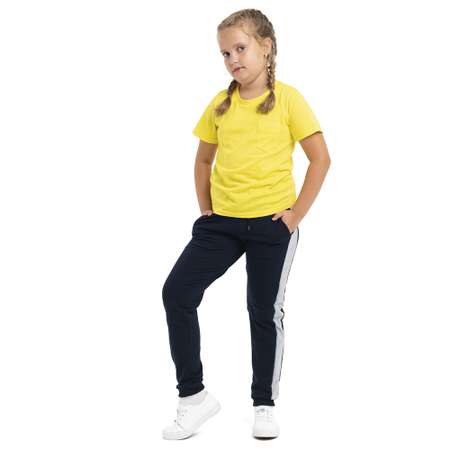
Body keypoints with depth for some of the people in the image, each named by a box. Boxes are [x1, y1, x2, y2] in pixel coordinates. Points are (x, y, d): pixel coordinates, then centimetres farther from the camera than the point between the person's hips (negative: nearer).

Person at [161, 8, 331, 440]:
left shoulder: (286, 98, -7)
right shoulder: (220, 104, 5)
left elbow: (320, 158, -7)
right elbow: (203, 160, 17)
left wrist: (296, 213, -9)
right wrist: (205, 209, 8)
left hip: (271, 225, -4)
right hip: (221, 222, 4)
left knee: (265, 312, 6)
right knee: (177, 292, -5)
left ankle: (264, 405, 25)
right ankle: (194, 396, 7)